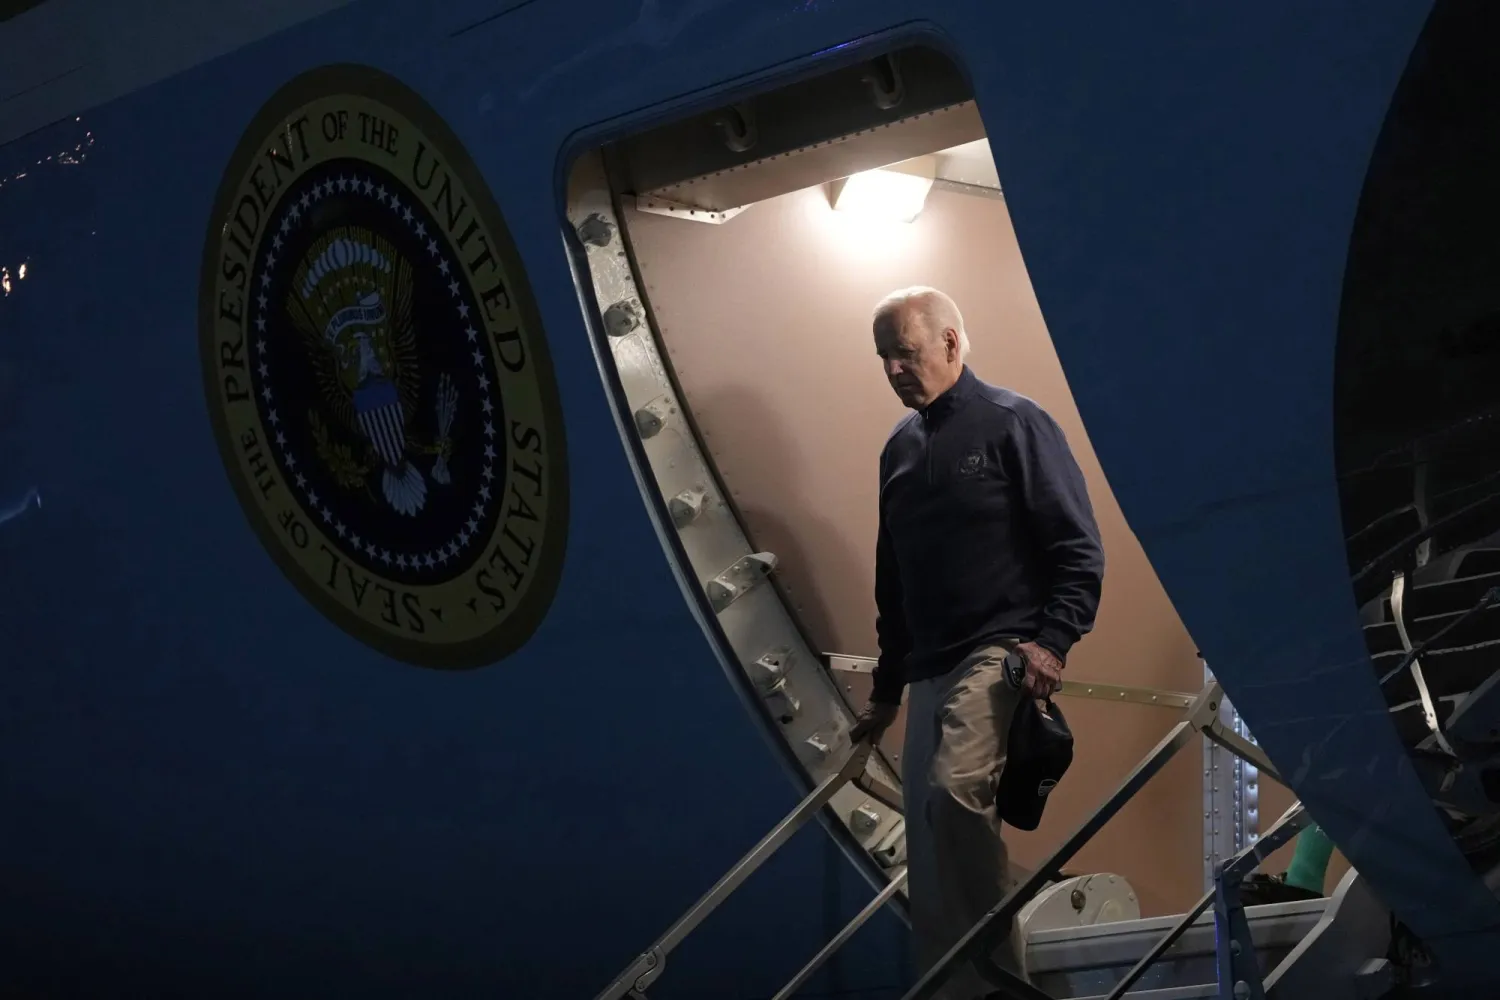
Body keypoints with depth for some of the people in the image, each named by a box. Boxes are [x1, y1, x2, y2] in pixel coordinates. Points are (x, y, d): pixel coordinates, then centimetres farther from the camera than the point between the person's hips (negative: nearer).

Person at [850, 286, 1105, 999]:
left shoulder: (1014, 424, -3)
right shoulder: (900, 447, 17)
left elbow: (1080, 550, -6)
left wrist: (1054, 640, -19)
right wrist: (886, 688, 23)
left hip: (1002, 654, -8)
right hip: (931, 669, 8)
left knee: (954, 791, -27)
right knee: (927, 823, 5)